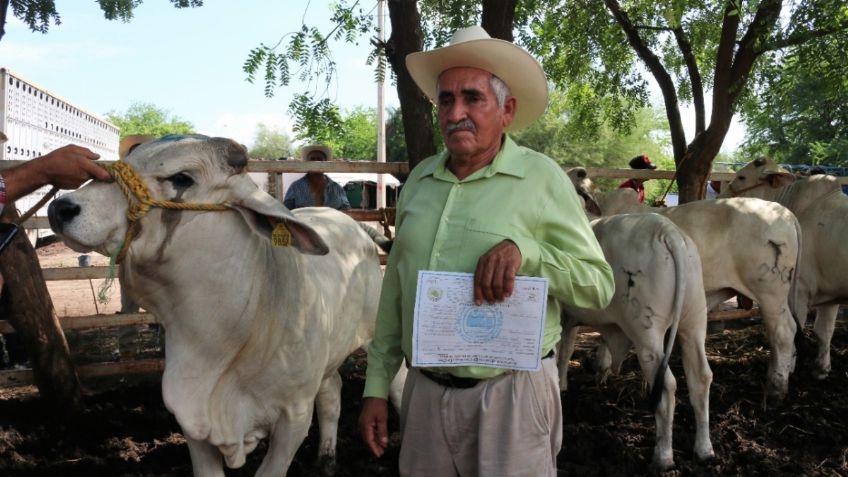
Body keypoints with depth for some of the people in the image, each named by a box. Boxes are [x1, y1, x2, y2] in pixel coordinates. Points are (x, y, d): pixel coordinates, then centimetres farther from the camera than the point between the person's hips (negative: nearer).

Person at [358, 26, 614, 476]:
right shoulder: (419, 179, 6)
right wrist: (376, 386, 11)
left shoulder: (542, 179, -8)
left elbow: (599, 284, -6)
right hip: (424, 392, 5)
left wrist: (523, 249, -22)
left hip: (512, 395, -4)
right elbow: (395, 288, 12)